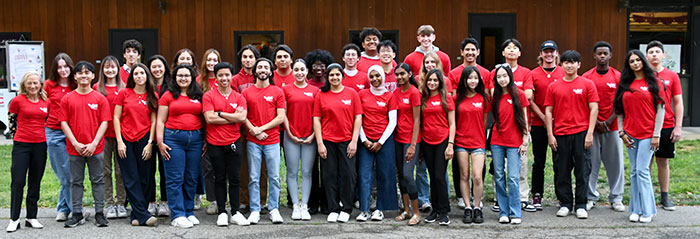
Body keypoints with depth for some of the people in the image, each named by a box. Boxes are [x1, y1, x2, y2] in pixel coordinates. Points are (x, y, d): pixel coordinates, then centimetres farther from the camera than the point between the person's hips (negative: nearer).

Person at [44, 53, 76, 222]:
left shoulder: (76, 86, 7)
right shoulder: (49, 85, 5)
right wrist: (42, 128, 5)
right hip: (54, 133, -1)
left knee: (66, 175, 0)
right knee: (66, 174, -1)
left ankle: (63, 209, 15)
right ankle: (75, 210, 7)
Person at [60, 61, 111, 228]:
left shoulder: (100, 98, 2)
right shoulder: (67, 99, 4)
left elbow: (104, 122, -2)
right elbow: (64, 123, 1)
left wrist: (94, 143, -11)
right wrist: (76, 144, -9)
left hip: (95, 148, -1)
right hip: (74, 148, 1)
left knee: (98, 181, 5)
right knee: (76, 181, 8)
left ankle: (99, 213, 12)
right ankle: (77, 214, 16)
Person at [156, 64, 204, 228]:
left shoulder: (199, 96, 11)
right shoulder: (168, 96, 5)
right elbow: (160, 121, 4)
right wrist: (160, 142, -5)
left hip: (195, 139, 3)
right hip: (174, 138, -3)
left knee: (192, 178, 6)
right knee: (175, 178, -4)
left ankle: (189, 212, 16)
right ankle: (177, 215, -2)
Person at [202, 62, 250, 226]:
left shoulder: (239, 97, 6)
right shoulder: (208, 96, 0)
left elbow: (242, 117, -9)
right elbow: (209, 118, -12)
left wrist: (220, 113, -9)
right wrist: (233, 117, -9)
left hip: (234, 143, 1)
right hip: (215, 144, -1)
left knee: (235, 179, 4)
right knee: (220, 179, 7)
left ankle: (235, 213, 13)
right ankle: (222, 213, 15)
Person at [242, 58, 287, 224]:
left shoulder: (277, 92, 5)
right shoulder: (246, 92, 7)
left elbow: (281, 117, -1)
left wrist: (261, 129, -8)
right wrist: (254, 131, -9)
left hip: (272, 141, 0)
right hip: (253, 142, 0)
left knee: (274, 177, 1)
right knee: (254, 178, 2)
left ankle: (274, 209, 10)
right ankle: (254, 211, 8)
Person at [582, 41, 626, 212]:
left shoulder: (618, 76, 4)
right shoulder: (586, 77, 3)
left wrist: (608, 122, -9)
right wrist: (596, 123, -8)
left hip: (613, 127, 1)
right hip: (592, 126, 0)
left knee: (615, 162, 3)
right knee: (591, 163, 1)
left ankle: (616, 198, 12)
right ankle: (591, 197, 10)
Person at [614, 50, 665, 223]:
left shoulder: (654, 82, 0)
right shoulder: (624, 84, 11)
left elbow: (660, 109, -2)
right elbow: (620, 111, 13)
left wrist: (656, 134, -7)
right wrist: (622, 132, 4)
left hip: (647, 134, -4)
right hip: (630, 135, 4)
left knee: (642, 171, -9)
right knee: (634, 172, 7)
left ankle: (647, 210, 1)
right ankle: (636, 210, 12)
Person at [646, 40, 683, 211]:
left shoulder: (672, 76, 4)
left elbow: (678, 103, 5)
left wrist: (678, 126, -2)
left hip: (666, 126, 1)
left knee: (663, 161, 7)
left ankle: (665, 197, 15)